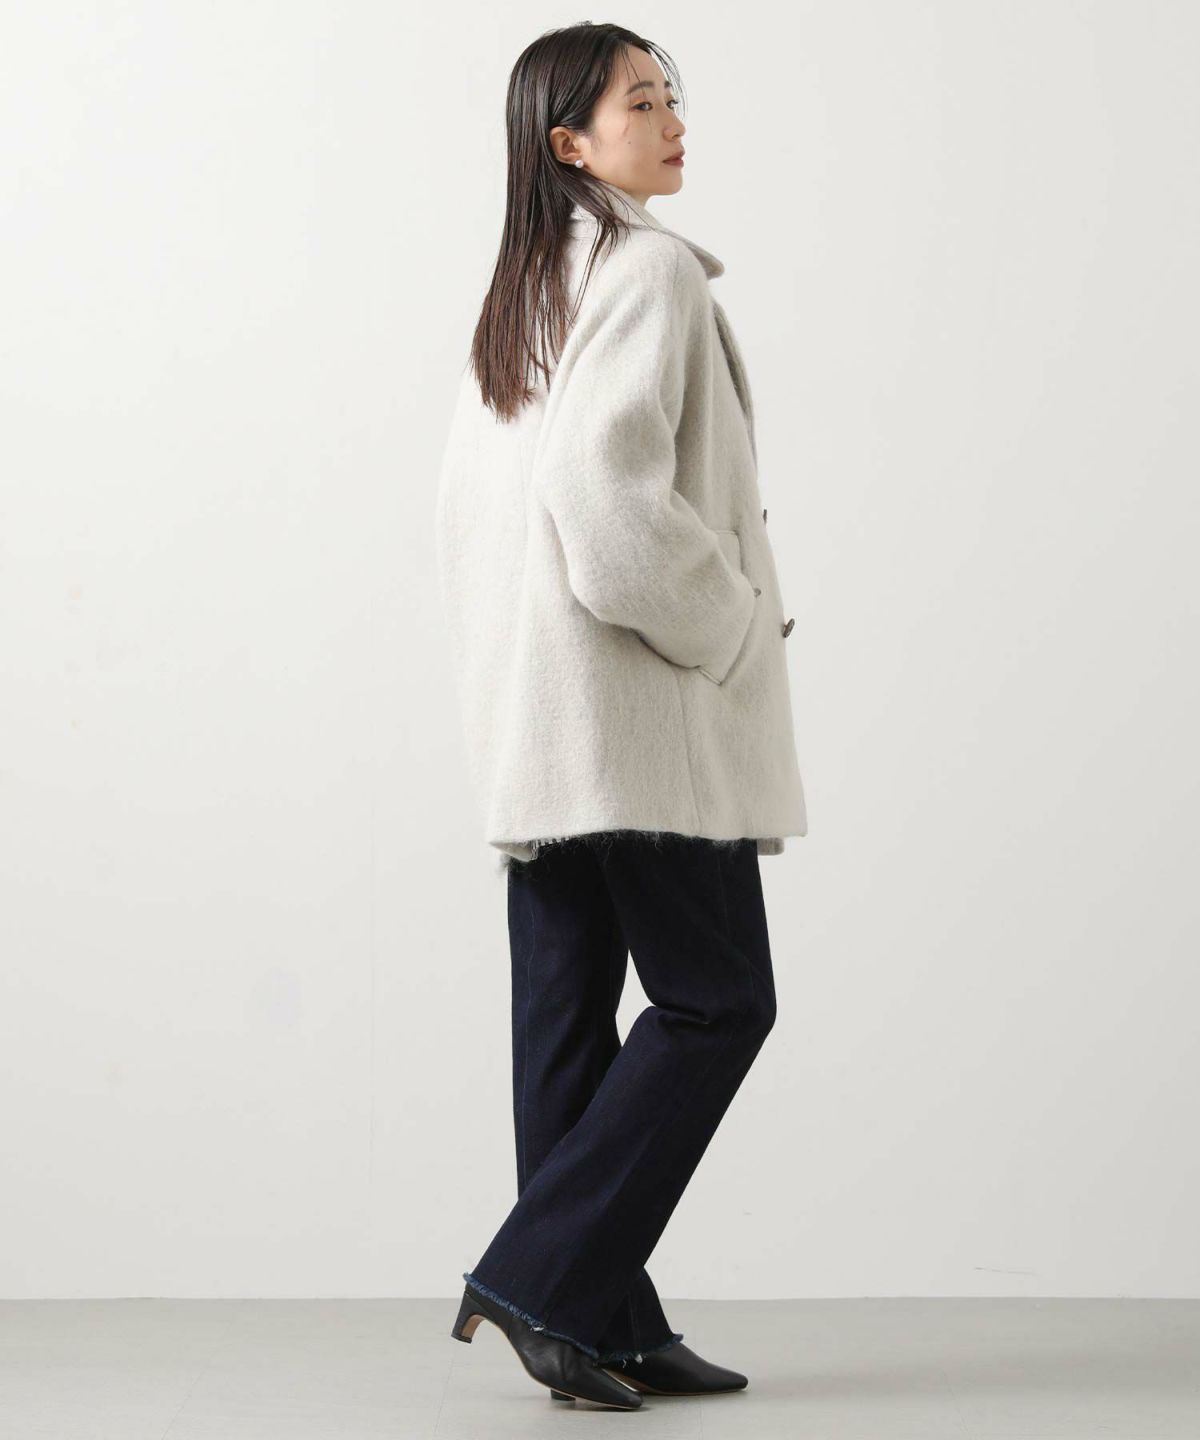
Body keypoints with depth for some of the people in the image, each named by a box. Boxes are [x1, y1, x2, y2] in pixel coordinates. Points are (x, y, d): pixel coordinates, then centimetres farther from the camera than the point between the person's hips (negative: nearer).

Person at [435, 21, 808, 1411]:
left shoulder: (519, 295, 16)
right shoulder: (650, 270, -11)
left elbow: (468, 504, 17)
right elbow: (613, 496, -23)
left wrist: (501, 692, 18)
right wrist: (733, 631, -11)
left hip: (538, 721, 9)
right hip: (644, 713, -9)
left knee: (568, 1010, 7)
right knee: (717, 998, -1)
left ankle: (606, 1324, 13)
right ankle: (544, 1274, -3)